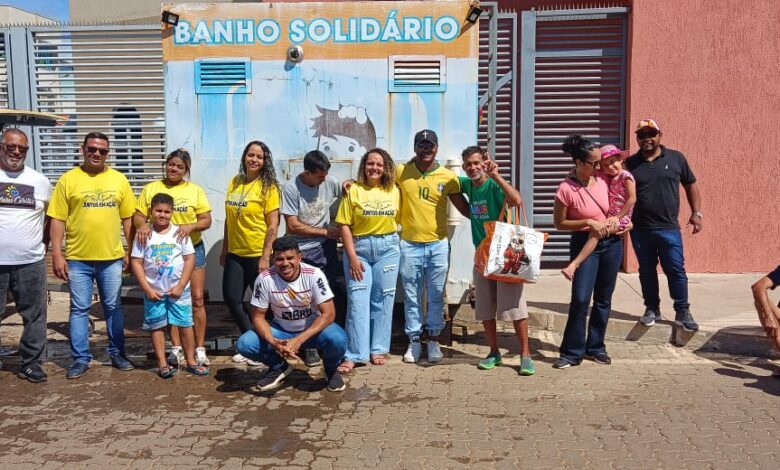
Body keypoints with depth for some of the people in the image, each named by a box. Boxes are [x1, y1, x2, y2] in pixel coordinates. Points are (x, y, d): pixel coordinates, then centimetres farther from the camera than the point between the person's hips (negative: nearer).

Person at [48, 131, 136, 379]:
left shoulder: (119, 180, 5)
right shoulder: (68, 179, -1)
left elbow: (128, 218, 7)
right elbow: (58, 219, -2)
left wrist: (131, 251, 3)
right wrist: (57, 255, -8)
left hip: (112, 257, 2)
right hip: (77, 258, -1)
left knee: (113, 308, 10)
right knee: (79, 309, 6)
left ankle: (117, 353, 22)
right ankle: (80, 358, 17)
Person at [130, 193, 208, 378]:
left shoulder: (180, 233, -2)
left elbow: (189, 259, -3)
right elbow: (136, 263, -3)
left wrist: (180, 286, -9)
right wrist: (147, 289, -9)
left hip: (179, 290, 0)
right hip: (154, 291, 0)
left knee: (185, 325, 4)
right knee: (157, 327, 7)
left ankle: (191, 361, 15)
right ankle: (162, 363, 17)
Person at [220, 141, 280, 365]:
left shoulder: (268, 187, -9)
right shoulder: (234, 183, 6)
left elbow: (273, 225, -12)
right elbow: (229, 219, 13)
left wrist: (265, 256, -16)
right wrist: (224, 249, 13)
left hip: (258, 254, -6)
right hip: (235, 254, 6)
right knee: (231, 298, 9)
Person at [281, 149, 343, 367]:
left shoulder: (330, 182, -2)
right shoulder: (291, 189, -13)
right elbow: (293, 226, -13)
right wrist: (325, 231, -10)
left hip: (327, 248, 3)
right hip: (303, 252, -3)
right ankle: (309, 346, 13)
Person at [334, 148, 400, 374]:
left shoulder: (394, 191, 4)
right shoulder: (354, 190, -4)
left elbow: (399, 218, 11)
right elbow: (345, 226, -7)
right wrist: (352, 257, -11)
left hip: (388, 248, 3)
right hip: (359, 247, -2)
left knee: (383, 300, 7)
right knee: (357, 301, -5)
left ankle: (378, 349, 19)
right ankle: (354, 355, 0)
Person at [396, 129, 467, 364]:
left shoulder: (447, 176, 0)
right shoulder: (401, 172, 0)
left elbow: (466, 209, 3)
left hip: (438, 245, 0)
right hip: (410, 245, 0)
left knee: (436, 296, 8)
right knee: (412, 296, 7)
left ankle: (434, 341, 20)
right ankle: (414, 342, 18)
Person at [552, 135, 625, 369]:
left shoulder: (603, 179, -3)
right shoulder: (566, 189, -16)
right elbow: (560, 223, -8)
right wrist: (588, 222, -18)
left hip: (612, 243, 5)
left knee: (603, 299, 11)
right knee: (580, 299, -9)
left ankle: (595, 347, 24)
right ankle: (572, 352, 3)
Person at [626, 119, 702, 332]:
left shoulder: (676, 158, 3)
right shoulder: (630, 163, 2)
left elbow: (690, 185, 10)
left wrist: (696, 212, 3)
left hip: (669, 228, -1)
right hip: (640, 229, 1)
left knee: (676, 270, 2)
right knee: (646, 271, 10)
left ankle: (683, 312, 13)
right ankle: (652, 308, 24)